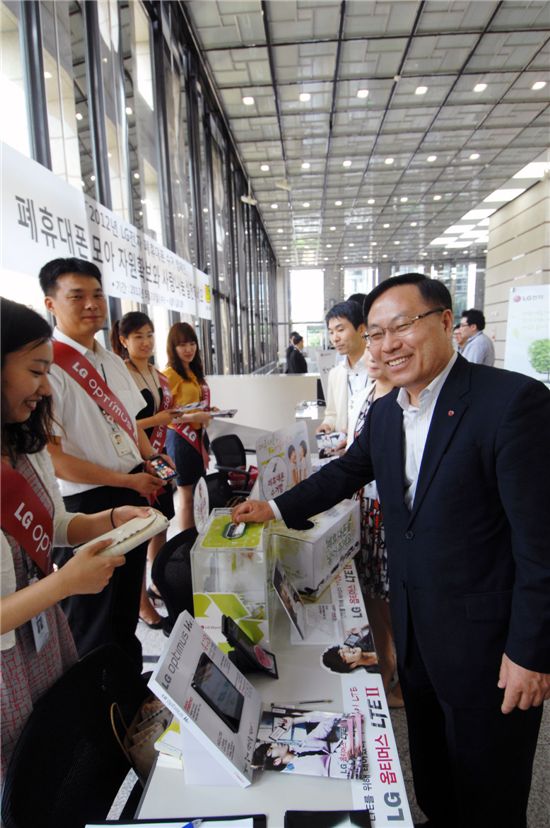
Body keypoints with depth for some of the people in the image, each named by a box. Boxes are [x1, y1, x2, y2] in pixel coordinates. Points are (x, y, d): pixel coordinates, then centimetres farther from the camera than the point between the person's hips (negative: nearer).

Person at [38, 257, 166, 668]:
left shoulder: (112, 361, 7)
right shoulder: (48, 367, -19)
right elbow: (50, 457, -21)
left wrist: (151, 463, -1)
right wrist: (128, 480, -17)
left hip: (133, 494, 8)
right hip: (85, 505, -8)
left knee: (127, 603, 24)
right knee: (93, 619, 13)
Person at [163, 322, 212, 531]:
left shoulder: (195, 372, 13)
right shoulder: (169, 374, -13)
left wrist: (208, 412, 9)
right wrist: (193, 417, -26)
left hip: (199, 434, 8)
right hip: (180, 437, -8)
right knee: (186, 494, 3)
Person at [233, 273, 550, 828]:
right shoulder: (384, 412, 1)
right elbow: (347, 471, 14)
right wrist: (275, 508, 8)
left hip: (485, 637, -6)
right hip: (413, 626, 7)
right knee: (430, 768, 28)